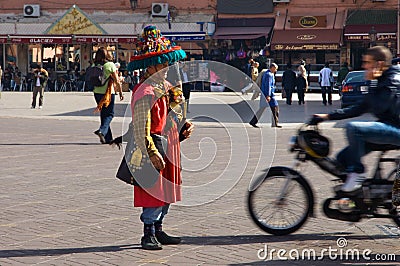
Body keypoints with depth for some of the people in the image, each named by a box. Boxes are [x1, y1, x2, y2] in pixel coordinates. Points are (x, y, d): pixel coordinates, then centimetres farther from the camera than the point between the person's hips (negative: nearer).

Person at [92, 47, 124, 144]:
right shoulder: (110, 65, -9)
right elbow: (116, 81, -7)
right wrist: (120, 92, 2)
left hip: (97, 92, 4)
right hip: (109, 92, -4)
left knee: (103, 114, 14)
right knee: (109, 114, 5)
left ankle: (108, 138, 15)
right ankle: (102, 130, -21)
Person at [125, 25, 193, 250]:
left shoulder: (166, 87, 12)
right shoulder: (145, 93, -17)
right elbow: (141, 130, -20)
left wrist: (184, 127, 5)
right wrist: (152, 154, -23)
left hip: (170, 147, 9)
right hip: (154, 149, -9)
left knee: (167, 191, 14)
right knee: (154, 192, -5)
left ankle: (158, 230, 24)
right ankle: (149, 234, 4)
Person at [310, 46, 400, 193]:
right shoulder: (381, 81, 16)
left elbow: (377, 107, -23)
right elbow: (360, 109, 17)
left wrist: (371, 82, -13)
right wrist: (328, 116, 13)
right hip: (387, 127, 10)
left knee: (353, 128, -29)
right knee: (343, 158, 3)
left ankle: (357, 173, -17)